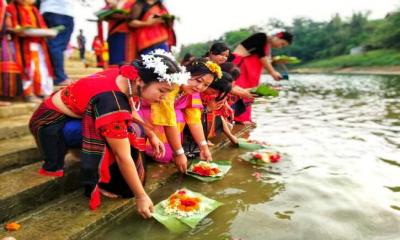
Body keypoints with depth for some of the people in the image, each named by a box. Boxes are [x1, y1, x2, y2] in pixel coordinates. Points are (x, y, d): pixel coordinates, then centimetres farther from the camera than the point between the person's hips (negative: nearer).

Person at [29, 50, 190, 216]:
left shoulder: (127, 77, -12)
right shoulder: (112, 102, -36)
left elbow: (131, 113, 9)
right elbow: (123, 157, -30)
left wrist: (152, 136, 1)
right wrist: (141, 196, -23)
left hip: (77, 114, 8)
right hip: (51, 122, -8)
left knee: (133, 130, -4)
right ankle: (93, 184, -7)